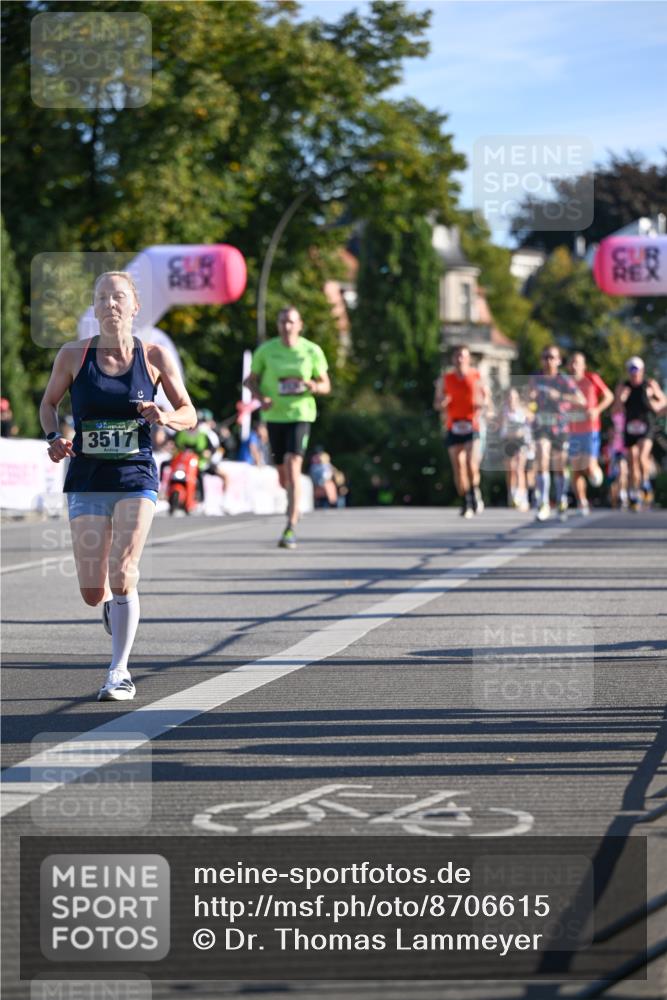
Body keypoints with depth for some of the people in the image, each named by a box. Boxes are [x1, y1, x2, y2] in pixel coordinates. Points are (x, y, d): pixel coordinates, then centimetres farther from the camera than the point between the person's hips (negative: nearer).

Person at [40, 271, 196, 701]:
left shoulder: (155, 356, -1)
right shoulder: (73, 356, 0)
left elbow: (189, 414, 6)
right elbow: (49, 403, 14)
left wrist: (165, 417, -15)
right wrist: (53, 437, -6)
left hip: (136, 478, -1)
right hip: (87, 481, 1)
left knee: (122, 577, -14)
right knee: (92, 592, -1)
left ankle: (120, 672, 0)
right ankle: (112, 602, 38)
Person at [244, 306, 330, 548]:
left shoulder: (312, 351, -1)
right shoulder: (266, 350, 1)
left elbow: (326, 385, 7)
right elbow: (251, 380, 10)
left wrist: (314, 387, -17)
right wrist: (260, 397, -10)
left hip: (301, 414, -2)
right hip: (274, 416, 2)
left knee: (293, 466, -18)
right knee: (282, 473, 10)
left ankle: (290, 529, -21)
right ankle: (294, 503, 46)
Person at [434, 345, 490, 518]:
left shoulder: (477, 377, 5)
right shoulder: (444, 380, 7)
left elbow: (487, 396, 15)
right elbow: (437, 404, 13)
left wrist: (483, 404, -7)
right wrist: (442, 403, -10)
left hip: (471, 426, -2)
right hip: (453, 427, 2)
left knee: (472, 465, -18)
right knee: (458, 468, 0)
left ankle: (475, 492, 7)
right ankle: (466, 503, 10)